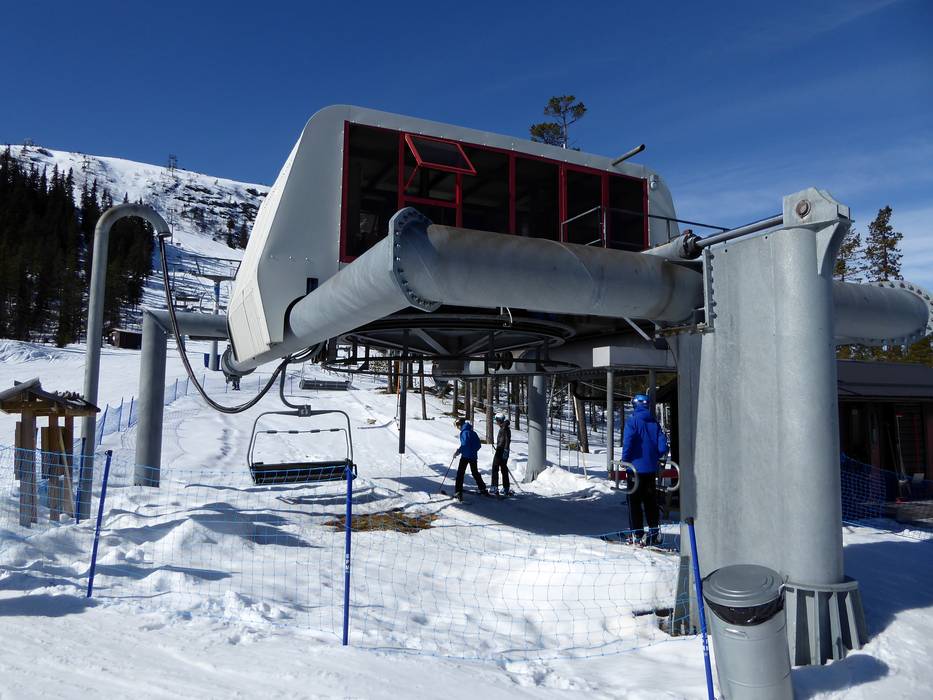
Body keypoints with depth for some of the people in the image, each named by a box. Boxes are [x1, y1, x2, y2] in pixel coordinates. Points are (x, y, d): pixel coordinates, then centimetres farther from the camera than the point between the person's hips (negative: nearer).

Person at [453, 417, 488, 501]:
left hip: (465, 456, -8)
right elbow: (478, 444, 13)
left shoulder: (465, 432, -14)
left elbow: (465, 444, -24)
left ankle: (458, 492, -9)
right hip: (473, 456, 8)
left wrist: (459, 451, -13)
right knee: (475, 473, 21)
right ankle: (483, 489, 28)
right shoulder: (473, 432, 10)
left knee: (460, 473, -3)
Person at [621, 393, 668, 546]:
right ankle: (654, 532, 19)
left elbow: (628, 442, -19)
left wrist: (624, 460, -6)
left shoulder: (632, 420, -9)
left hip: (636, 466, -5)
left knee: (634, 501, 1)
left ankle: (637, 535, 1)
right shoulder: (654, 422, 6)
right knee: (650, 500, 15)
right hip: (651, 468, 5)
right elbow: (663, 446, 2)